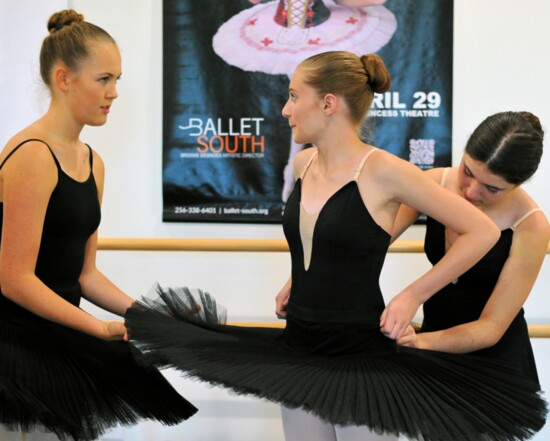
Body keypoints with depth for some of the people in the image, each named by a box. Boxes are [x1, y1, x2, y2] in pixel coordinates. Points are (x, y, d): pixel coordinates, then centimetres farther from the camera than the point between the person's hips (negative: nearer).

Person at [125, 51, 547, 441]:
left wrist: (411, 296, -12)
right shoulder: (304, 162, 5)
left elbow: (482, 231, -13)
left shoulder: (382, 170, -15)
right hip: (298, 348, 7)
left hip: (361, 354, -6)